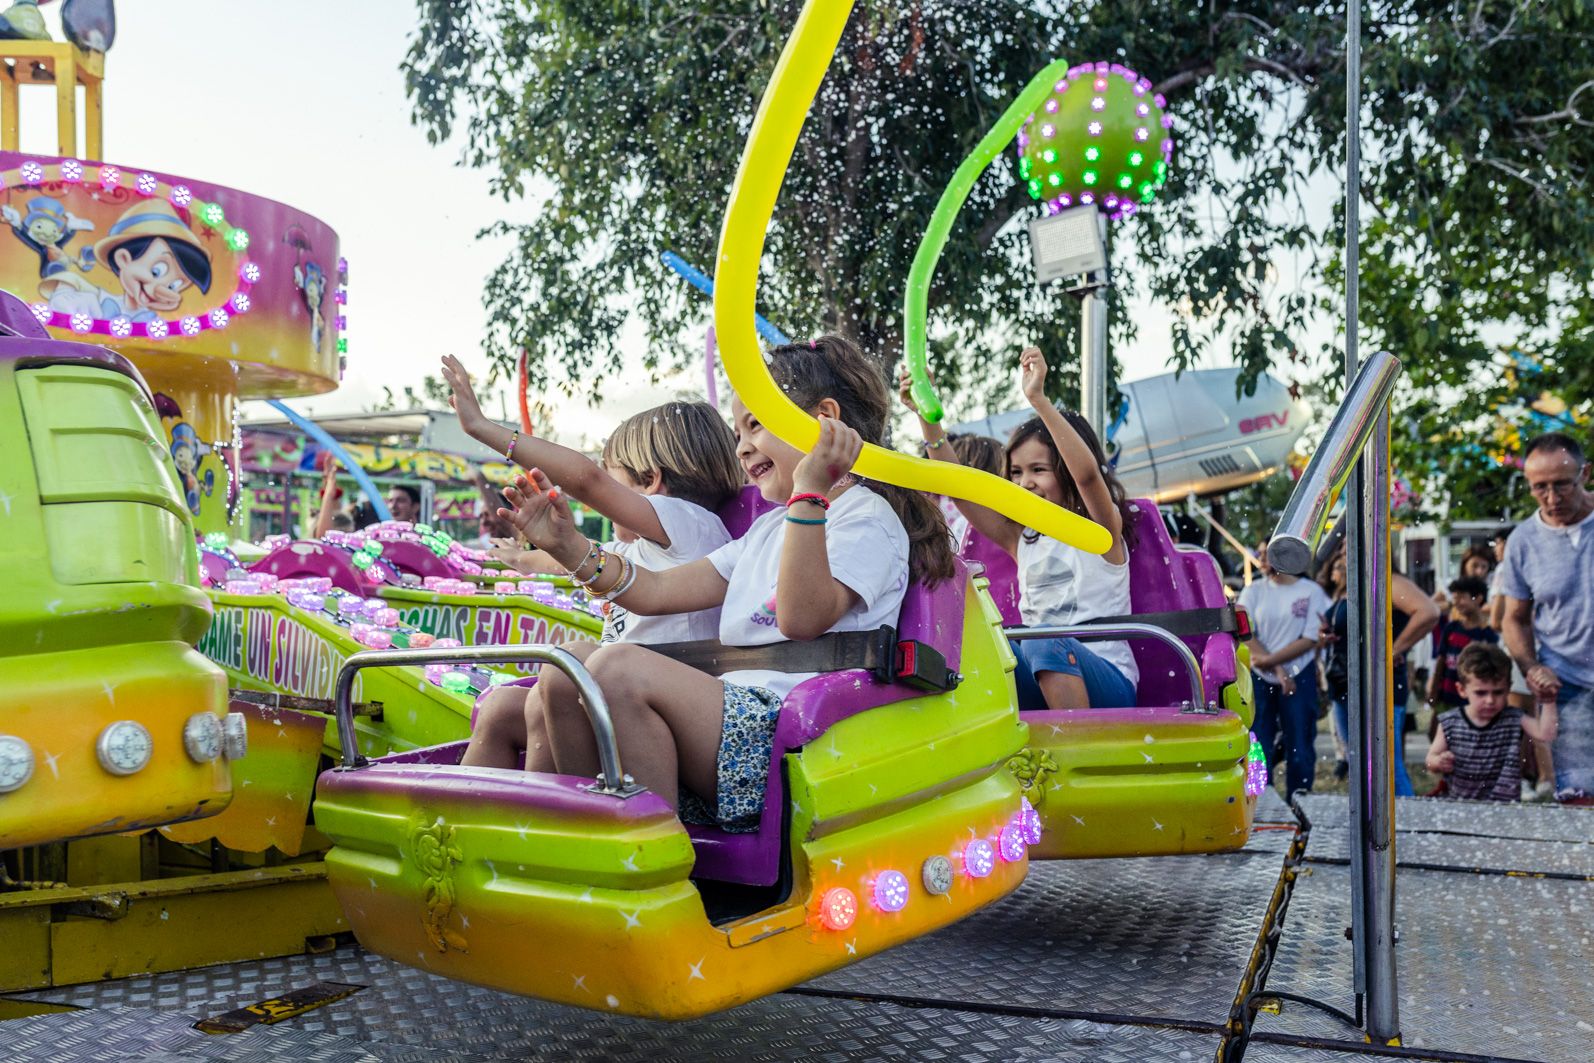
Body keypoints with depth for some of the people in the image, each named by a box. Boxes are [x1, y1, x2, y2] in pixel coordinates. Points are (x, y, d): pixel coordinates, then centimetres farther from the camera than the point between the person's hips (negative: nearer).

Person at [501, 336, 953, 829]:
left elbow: (801, 617, -20)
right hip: (737, 716, 9)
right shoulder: (768, 529, 28)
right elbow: (659, 591, 22)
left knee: (619, 667, -27)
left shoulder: (867, 516, -1)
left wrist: (809, 490, -25)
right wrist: (568, 544, 14)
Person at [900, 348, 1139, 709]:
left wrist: (1038, 398, -30)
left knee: (1044, 640, -36)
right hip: (1042, 683, 5)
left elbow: (1087, 473, -22)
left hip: (1107, 684, -4)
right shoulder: (1022, 538, 15)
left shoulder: (1102, 530, 0)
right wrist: (927, 416, -5)